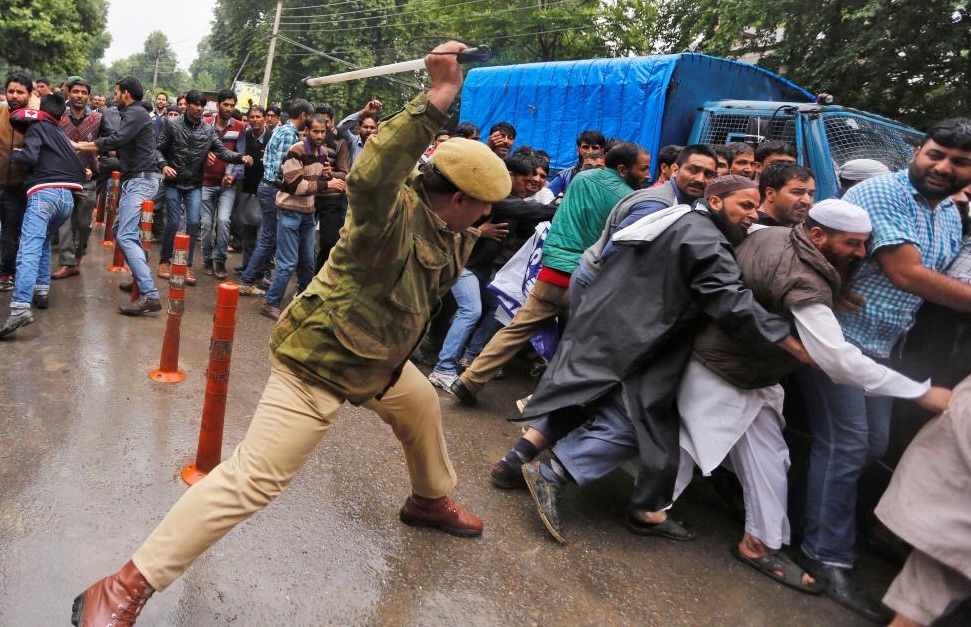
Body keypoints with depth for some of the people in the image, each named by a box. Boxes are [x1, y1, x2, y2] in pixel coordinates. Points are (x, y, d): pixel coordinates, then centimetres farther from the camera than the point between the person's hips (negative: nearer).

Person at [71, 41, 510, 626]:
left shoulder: (451, 232, 3)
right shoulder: (396, 212, -26)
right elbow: (371, 175, -49)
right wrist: (438, 100, -52)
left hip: (378, 360, 10)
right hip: (320, 362, -10)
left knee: (424, 409, 27)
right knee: (253, 478, -12)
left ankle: (431, 500, 56)